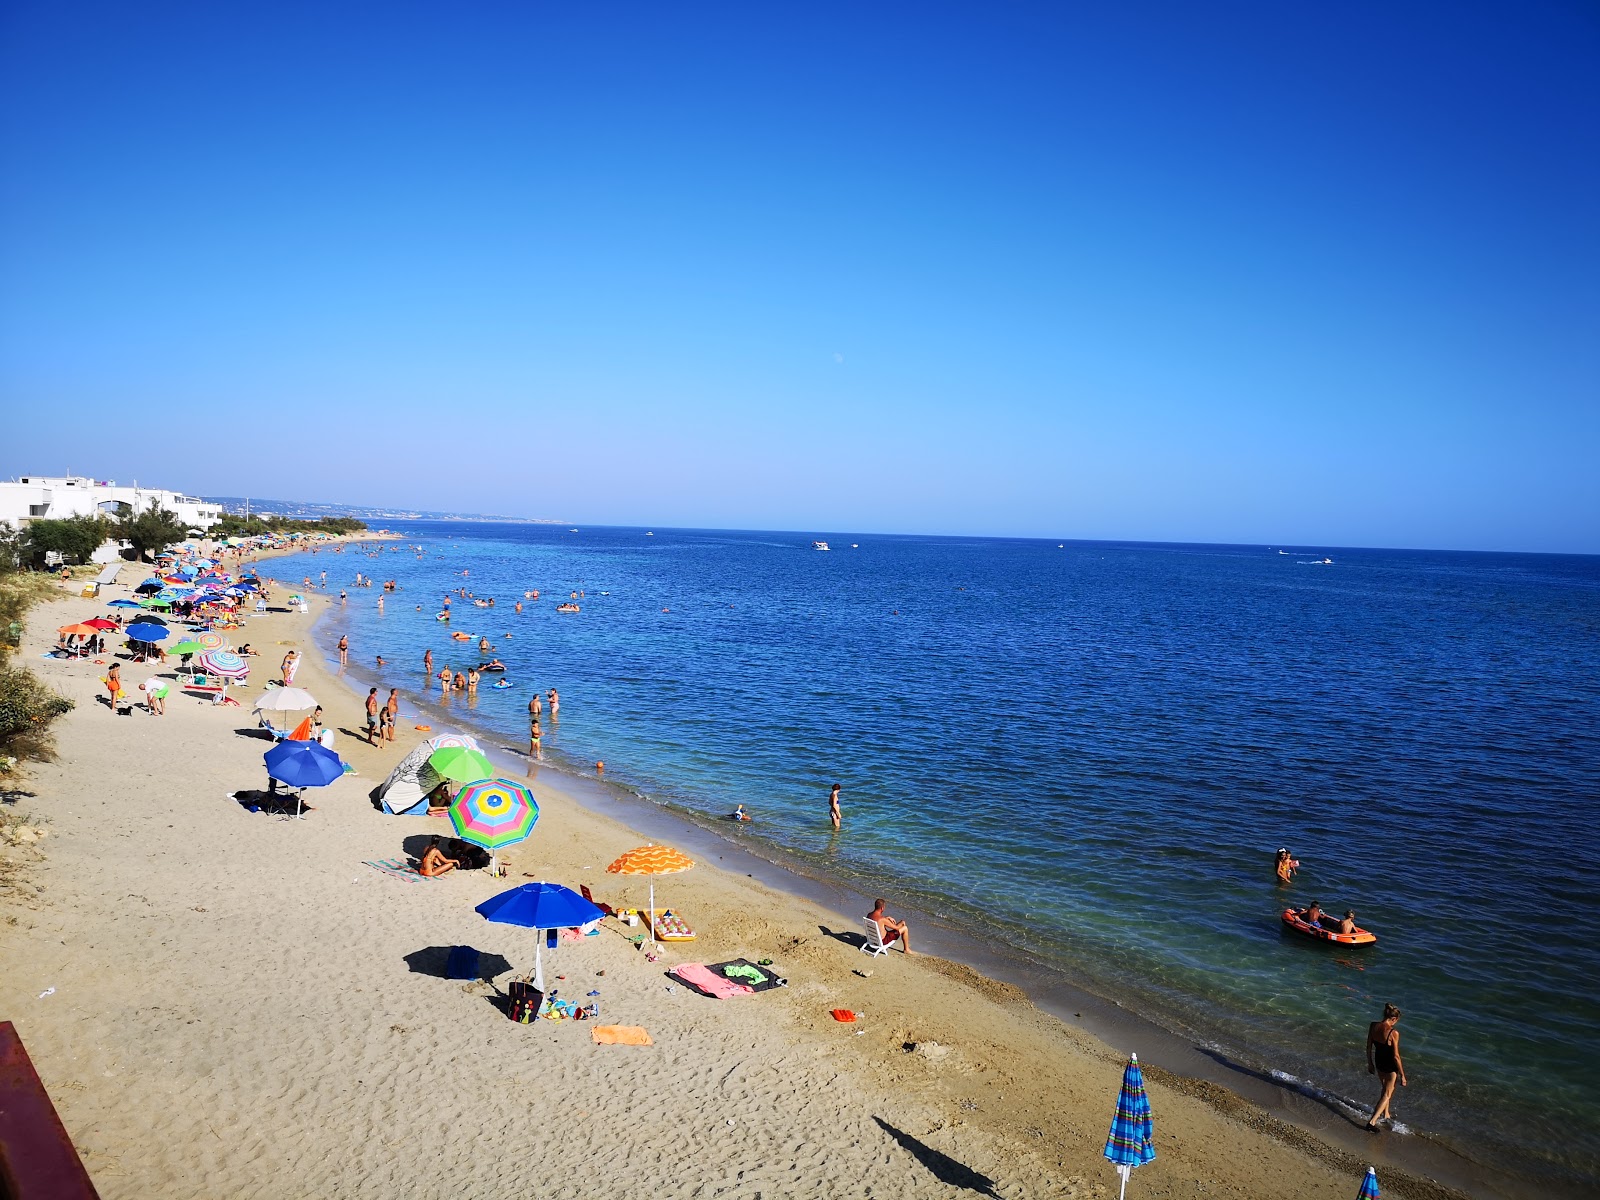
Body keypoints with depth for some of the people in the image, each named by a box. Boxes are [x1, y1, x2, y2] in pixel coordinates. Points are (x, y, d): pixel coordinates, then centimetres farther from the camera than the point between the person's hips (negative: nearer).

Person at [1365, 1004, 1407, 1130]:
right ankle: (1372, 1121, 3)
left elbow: (1369, 1047, 1)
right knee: (1387, 1094, 10)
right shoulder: (1393, 1033, -27)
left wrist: (1370, 1063, 16)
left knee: (1385, 1088, 30)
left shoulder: (1373, 1026, -9)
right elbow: (1396, 1056, -21)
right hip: (1390, 1065, -6)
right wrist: (1402, 1075, -10)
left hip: (1378, 1061, 6)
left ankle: (1385, 1114, 46)